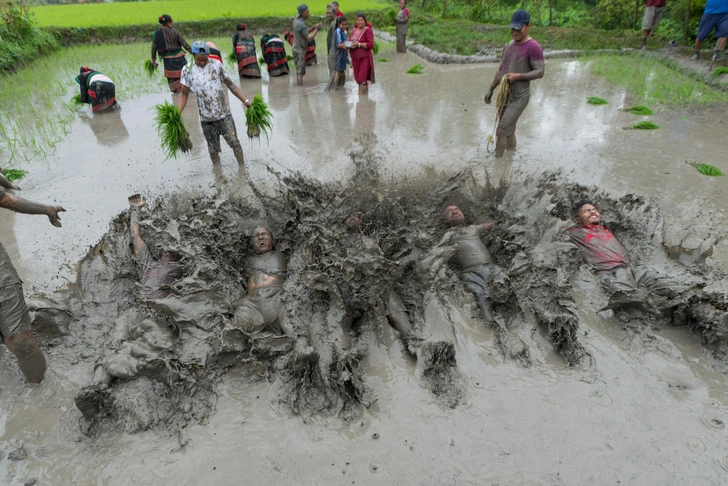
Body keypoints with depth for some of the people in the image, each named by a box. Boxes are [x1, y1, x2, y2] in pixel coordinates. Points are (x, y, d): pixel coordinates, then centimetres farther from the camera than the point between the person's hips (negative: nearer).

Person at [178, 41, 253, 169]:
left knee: (234, 143, -1)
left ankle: (242, 168, 13)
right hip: (206, 118, 1)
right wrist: (178, 112, -11)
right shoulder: (187, 70, -1)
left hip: (224, 114, 0)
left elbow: (230, 84, 4)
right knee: (213, 149, 10)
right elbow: (184, 93, 2)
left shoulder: (216, 65, -1)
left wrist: (245, 100, -2)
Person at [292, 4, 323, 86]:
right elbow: (309, 38, -20)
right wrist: (316, 30, -10)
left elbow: (305, 32, 16)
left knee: (299, 70, 14)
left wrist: (314, 27, 4)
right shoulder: (301, 24, -21)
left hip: (297, 48, 9)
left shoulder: (296, 20, 8)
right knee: (300, 72, -7)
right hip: (300, 49, -9)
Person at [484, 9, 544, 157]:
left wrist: (517, 76, -28)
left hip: (519, 98, -8)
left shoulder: (533, 47, -13)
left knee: (501, 131, -13)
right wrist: (491, 89, 16)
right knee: (509, 131, 13)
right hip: (504, 96, 8)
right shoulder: (510, 45, 12)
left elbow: (540, 71, -16)